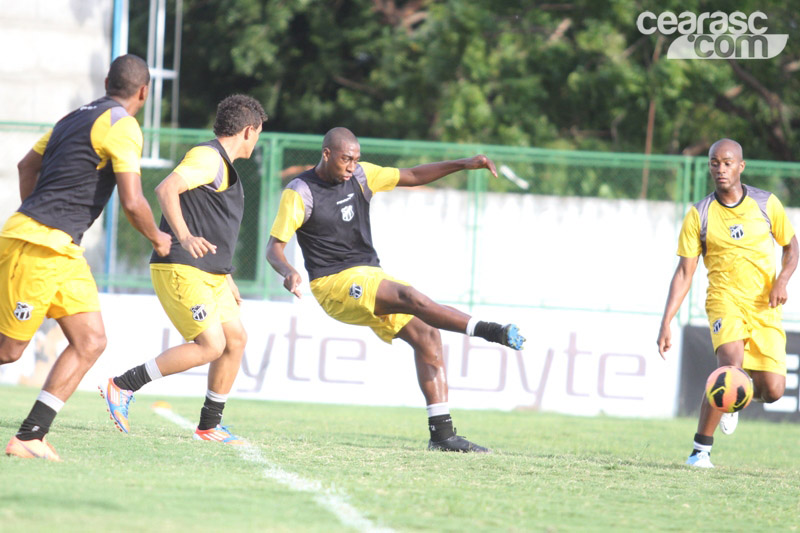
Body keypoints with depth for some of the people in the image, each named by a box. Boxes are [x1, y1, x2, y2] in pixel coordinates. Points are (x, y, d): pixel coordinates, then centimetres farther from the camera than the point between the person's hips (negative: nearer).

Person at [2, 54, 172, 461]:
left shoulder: (77, 117, 17)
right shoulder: (122, 126, -10)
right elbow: (132, 202, -16)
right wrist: (157, 239, 2)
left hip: (62, 249, 9)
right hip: (39, 245, -9)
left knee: (91, 341, 2)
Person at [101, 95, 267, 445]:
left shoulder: (223, 166, 22)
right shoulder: (207, 157, -11)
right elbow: (166, 189, -26)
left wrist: (227, 280, 32)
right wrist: (184, 237, -36)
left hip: (211, 273, 10)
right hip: (181, 270, -10)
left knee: (236, 338, 4)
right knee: (211, 346, -16)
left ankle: (209, 426, 12)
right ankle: (122, 388, -10)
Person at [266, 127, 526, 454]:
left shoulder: (360, 175, 8)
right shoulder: (299, 193, -9)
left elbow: (412, 176, 16)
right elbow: (274, 247, -10)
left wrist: (463, 165, 6)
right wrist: (287, 272, -33)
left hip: (370, 276, 7)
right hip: (335, 283, -7)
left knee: (427, 335, -7)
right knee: (409, 297, -30)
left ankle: (441, 433, -7)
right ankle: (488, 331, -39)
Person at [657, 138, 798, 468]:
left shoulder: (766, 204, 1)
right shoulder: (699, 215, -3)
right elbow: (684, 273, -2)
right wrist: (665, 325, -9)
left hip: (765, 307, 2)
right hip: (725, 301, -2)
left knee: (772, 391, -7)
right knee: (731, 363, -31)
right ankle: (701, 450, -21)